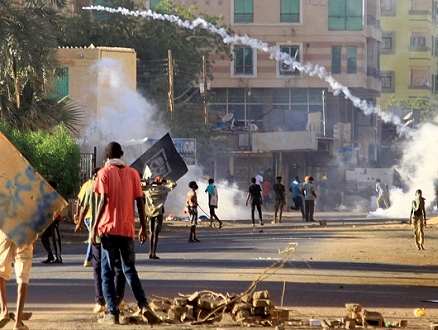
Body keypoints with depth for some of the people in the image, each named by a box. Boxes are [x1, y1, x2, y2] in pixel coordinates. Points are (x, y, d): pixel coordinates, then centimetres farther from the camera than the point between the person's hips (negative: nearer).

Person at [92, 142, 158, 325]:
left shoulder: (105, 173, -3)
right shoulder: (133, 173, 7)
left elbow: (104, 200, -11)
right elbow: (140, 202, 5)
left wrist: (95, 226, -8)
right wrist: (143, 227, 11)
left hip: (109, 228, -3)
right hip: (128, 229, 3)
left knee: (107, 272, 2)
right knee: (130, 270, 14)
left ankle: (113, 313, -5)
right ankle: (143, 305, -4)